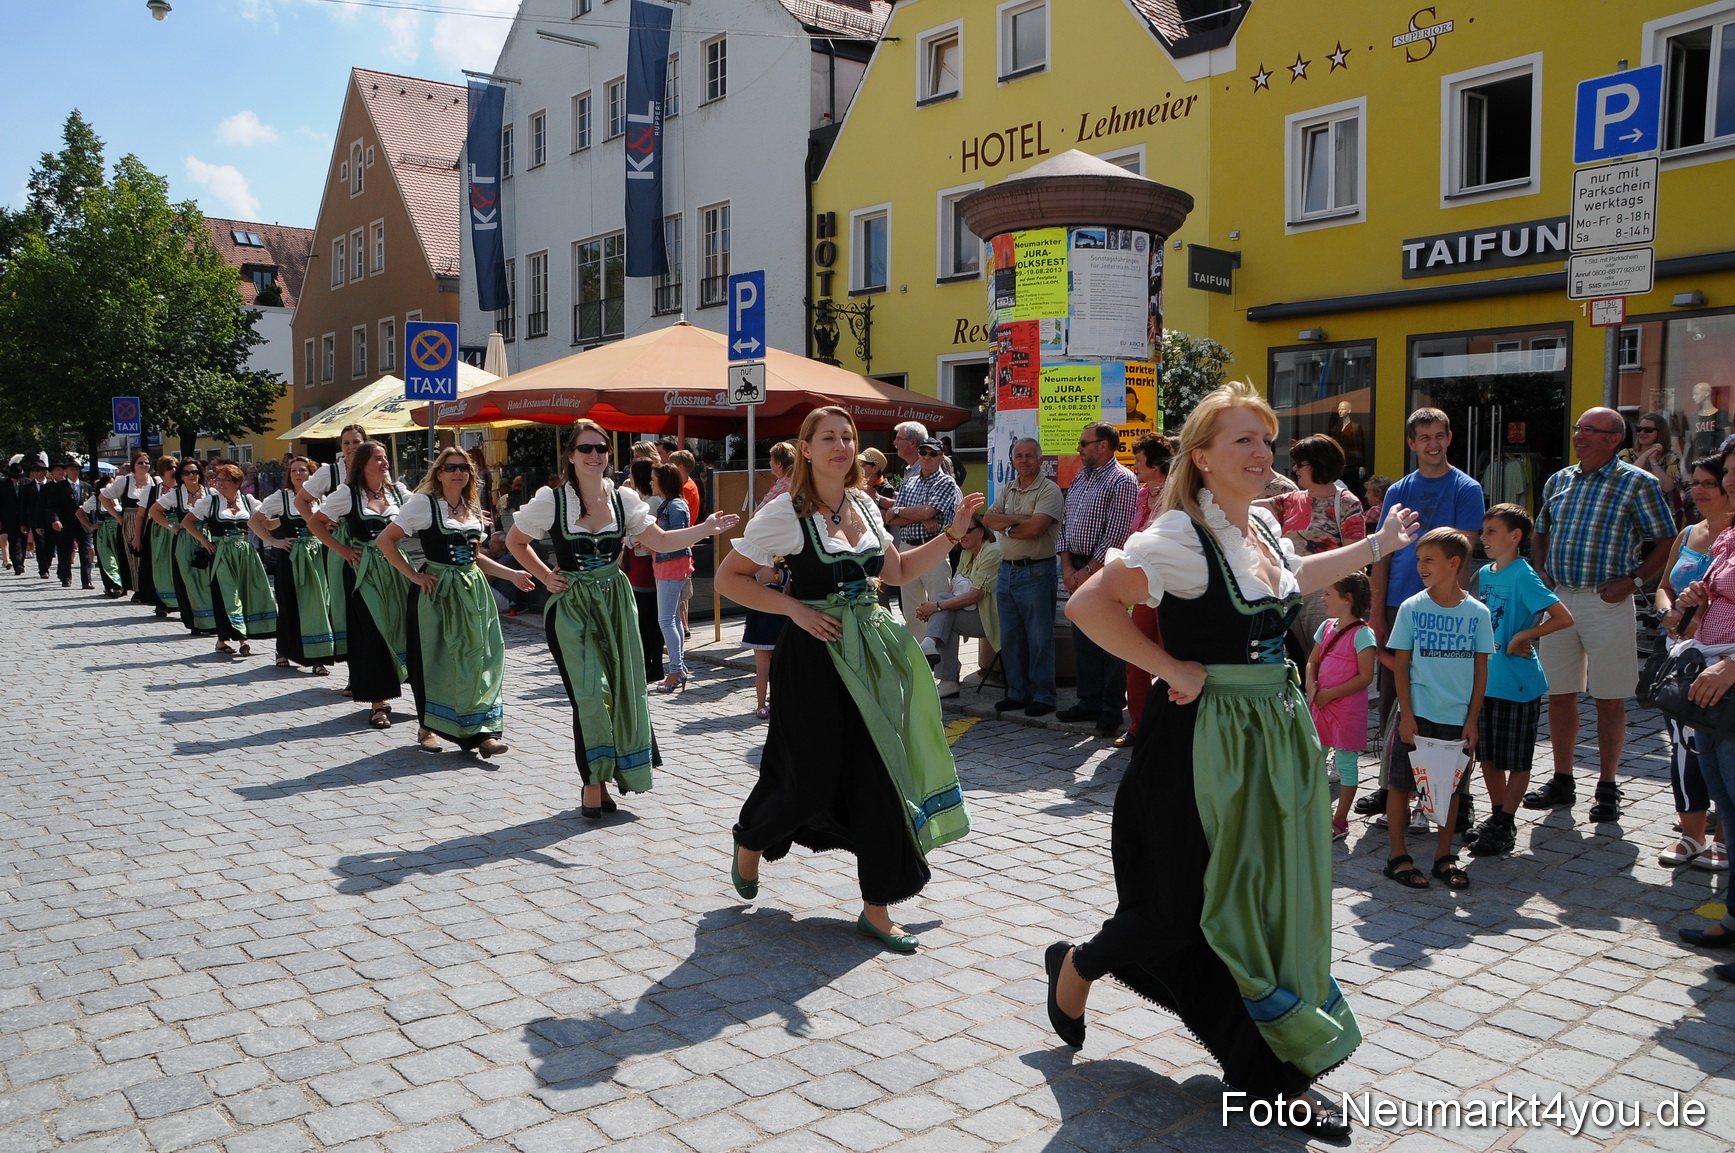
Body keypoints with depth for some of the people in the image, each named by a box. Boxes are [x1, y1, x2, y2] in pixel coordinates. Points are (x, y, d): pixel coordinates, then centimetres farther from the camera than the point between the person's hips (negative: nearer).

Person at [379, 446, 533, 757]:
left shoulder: (473, 508, 14)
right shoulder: (423, 503, -4)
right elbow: (385, 540, -6)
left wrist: (512, 574, 14)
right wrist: (413, 575, -12)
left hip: (472, 591, 5)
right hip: (435, 591, -5)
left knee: (479, 658, -3)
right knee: (434, 659, 3)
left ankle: (482, 732, -4)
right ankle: (427, 727, 21)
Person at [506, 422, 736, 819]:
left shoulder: (623, 499, 3)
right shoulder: (550, 500, -6)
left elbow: (661, 541, 1)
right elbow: (515, 541, 8)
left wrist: (707, 528, -11)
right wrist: (545, 577, 0)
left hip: (616, 603, 4)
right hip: (571, 607, -4)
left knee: (622, 689, 4)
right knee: (589, 692, -11)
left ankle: (604, 780, 18)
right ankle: (592, 783, 2)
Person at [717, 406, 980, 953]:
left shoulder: (864, 504, 9)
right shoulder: (786, 512, -10)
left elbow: (898, 570, 18)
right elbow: (728, 578, -9)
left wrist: (951, 534, 9)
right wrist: (795, 607, -17)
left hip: (868, 651, 6)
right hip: (814, 656, -5)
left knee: (878, 773, 2)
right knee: (811, 774, 1)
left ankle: (876, 909, 12)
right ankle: (750, 842, 35)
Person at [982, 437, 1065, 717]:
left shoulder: (1050, 490, -8)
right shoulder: (1007, 490, 15)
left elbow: (1036, 528, -21)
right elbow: (988, 519, 1)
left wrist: (1006, 527, -6)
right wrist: (1019, 519, -12)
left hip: (1036, 571, -7)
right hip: (1007, 569, 7)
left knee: (1039, 637, -1)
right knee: (1010, 637, 11)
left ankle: (1043, 696, 8)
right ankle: (1017, 692, 21)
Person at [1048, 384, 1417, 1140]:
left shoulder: (1263, 526, 8)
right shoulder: (1183, 536, -18)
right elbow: (1086, 605, -26)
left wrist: (1376, 546, 31)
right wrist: (1170, 668, -21)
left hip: (1275, 734, 8)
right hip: (1205, 742, -8)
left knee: (1270, 907, 13)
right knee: (1191, 909, 4)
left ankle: (1273, 1076, 27)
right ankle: (1076, 967, 32)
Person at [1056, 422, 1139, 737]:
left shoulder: (1122, 481, -9)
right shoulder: (1079, 478, 16)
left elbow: (1116, 535, -15)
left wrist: (1088, 571, -13)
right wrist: (1067, 566, 3)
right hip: (1077, 568, 8)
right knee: (1082, 639, 11)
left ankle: (1112, 710, 6)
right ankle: (1089, 703, 21)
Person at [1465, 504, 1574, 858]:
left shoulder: (1523, 576, -15)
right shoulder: (1484, 573, 7)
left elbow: (1564, 618, -21)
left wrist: (1521, 638, -17)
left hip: (1517, 682, -8)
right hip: (1486, 679, 8)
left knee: (1516, 759, 6)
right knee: (1488, 755, 16)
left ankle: (1506, 825, 15)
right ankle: (1496, 816, 29)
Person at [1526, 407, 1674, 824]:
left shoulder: (1637, 483, -3)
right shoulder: (1558, 481, 11)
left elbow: (1666, 542, -2)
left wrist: (1633, 580, -13)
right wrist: (1540, 572, 9)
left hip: (1607, 601, -5)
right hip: (1558, 599, 5)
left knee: (1609, 698, 2)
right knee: (1559, 694, 9)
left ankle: (1607, 788, 13)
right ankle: (1562, 781, 21)